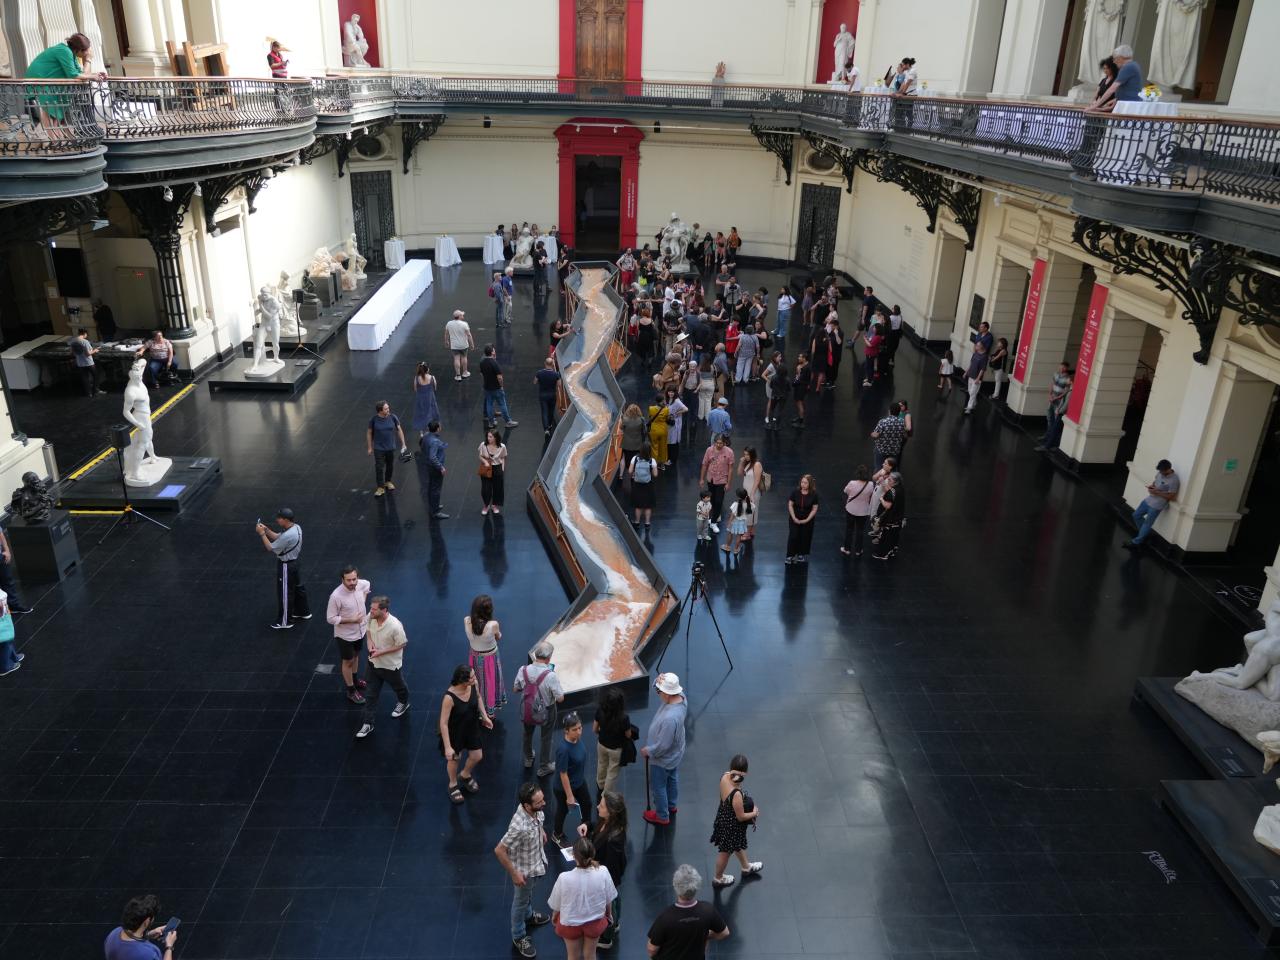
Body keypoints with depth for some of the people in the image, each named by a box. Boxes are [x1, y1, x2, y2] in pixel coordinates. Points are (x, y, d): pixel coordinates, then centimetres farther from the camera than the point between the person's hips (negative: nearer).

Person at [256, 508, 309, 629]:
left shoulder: (288, 536, -33)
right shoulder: (296, 527, -4)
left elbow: (271, 548, -22)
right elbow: (278, 538, 8)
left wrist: (262, 533, -16)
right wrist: (266, 529, -3)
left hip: (286, 566, -10)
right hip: (294, 562, 10)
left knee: (285, 593, 6)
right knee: (298, 587, 24)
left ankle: (285, 622, 21)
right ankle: (304, 612, 41)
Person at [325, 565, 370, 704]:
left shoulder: (361, 584, -17)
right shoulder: (336, 596, -33)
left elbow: (367, 585, 10)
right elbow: (331, 618, -23)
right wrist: (351, 620, -28)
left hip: (360, 630, 6)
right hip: (345, 635, -6)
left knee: (356, 656, 28)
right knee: (348, 662, 14)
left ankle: (355, 680, 51)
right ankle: (351, 691, 32)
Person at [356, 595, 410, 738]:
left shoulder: (395, 626, -36)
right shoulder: (370, 618, -17)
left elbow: (401, 645, -22)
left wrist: (381, 652, -24)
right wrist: (370, 644, -15)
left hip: (390, 665, -5)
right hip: (374, 662, 5)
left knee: (398, 686, 24)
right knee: (371, 694, 12)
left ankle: (403, 703, 55)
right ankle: (368, 723, 24)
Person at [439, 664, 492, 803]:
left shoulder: (474, 684, -23)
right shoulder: (449, 697, -38)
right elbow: (443, 723, -28)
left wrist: (484, 716, 5)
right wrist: (447, 747, -24)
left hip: (472, 727, 5)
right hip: (455, 732, -5)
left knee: (477, 756, 20)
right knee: (454, 758, 20)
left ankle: (465, 775, 54)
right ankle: (453, 784, 52)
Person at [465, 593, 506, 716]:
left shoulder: (466, 621, -25)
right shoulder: (493, 625, -33)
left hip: (475, 657, 3)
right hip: (490, 658, -3)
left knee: (477, 683, 27)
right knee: (490, 682, 23)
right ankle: (490, 710, 44)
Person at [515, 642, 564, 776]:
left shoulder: (523, 670, -21)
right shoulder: (551, 676, -33)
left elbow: (516, 689, -3)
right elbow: (560, 699, -23)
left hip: (527, 710, 4)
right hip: (546, 712, -3)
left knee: (528, 733, 31)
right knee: (545, 738, 23)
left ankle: (528, 759, 56)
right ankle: (544, 767, 42)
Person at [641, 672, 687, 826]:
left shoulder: (670, 718, -45)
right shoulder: (680, 696, -21)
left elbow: (662, 746, -33)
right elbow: (659, 684, -5)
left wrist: (647, 750, -15)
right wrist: (659, 678, -29)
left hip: (663, 759, -8)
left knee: (659, 786, 18)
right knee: (672, 779, 31)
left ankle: (662, 816, 40)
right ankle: (671, 805, 55)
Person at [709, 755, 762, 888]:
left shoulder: (724, 776, -22)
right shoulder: (736, 794, -42)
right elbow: (740, 817, -26)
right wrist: (754, 813, -9)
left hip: (724, 817, 7)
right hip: (731, 825, -7)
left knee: (737, 844, 34)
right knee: (726, 852, 22)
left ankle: (746, 867, 62)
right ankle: (718, 878, 48)